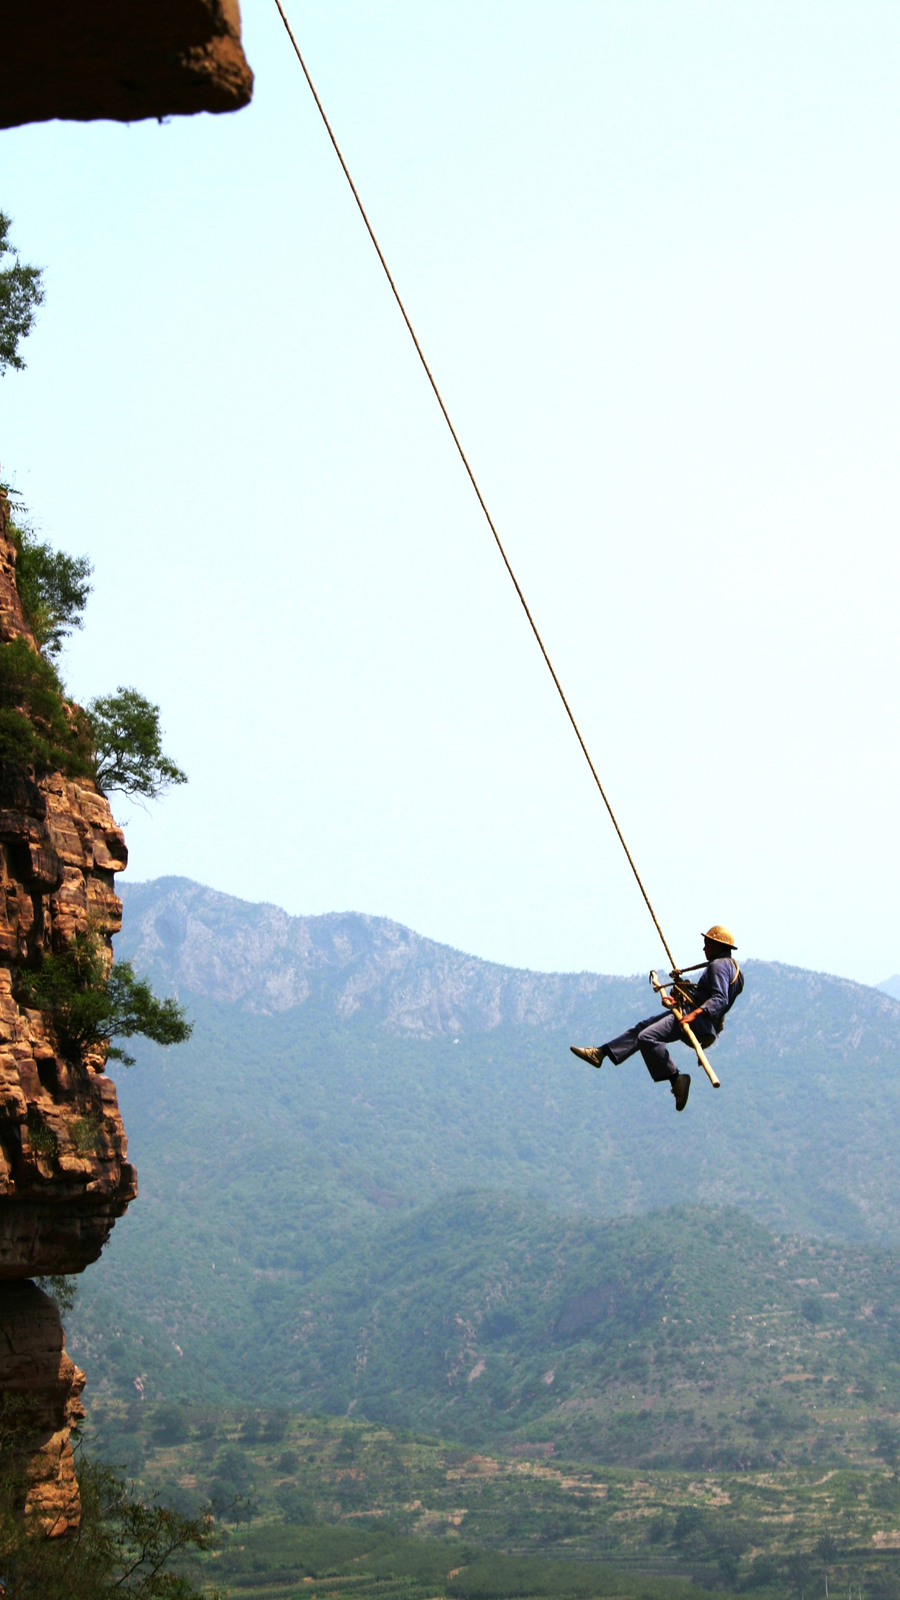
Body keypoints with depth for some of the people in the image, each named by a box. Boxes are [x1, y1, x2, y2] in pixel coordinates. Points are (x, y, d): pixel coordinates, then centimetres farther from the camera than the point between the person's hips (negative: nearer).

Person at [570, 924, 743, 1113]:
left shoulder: (719, 965, -12)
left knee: (648, 1037, -23)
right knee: (643, 1026, 15)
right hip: (701, 1022, 11)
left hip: (701, 1022, -11)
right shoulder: (727, 965, 22)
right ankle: (600, 1053, 16)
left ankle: (676, 1080, -19)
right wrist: (679, 1000, 12)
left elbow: (720, 1000, -26)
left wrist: (695, 1013, -38)